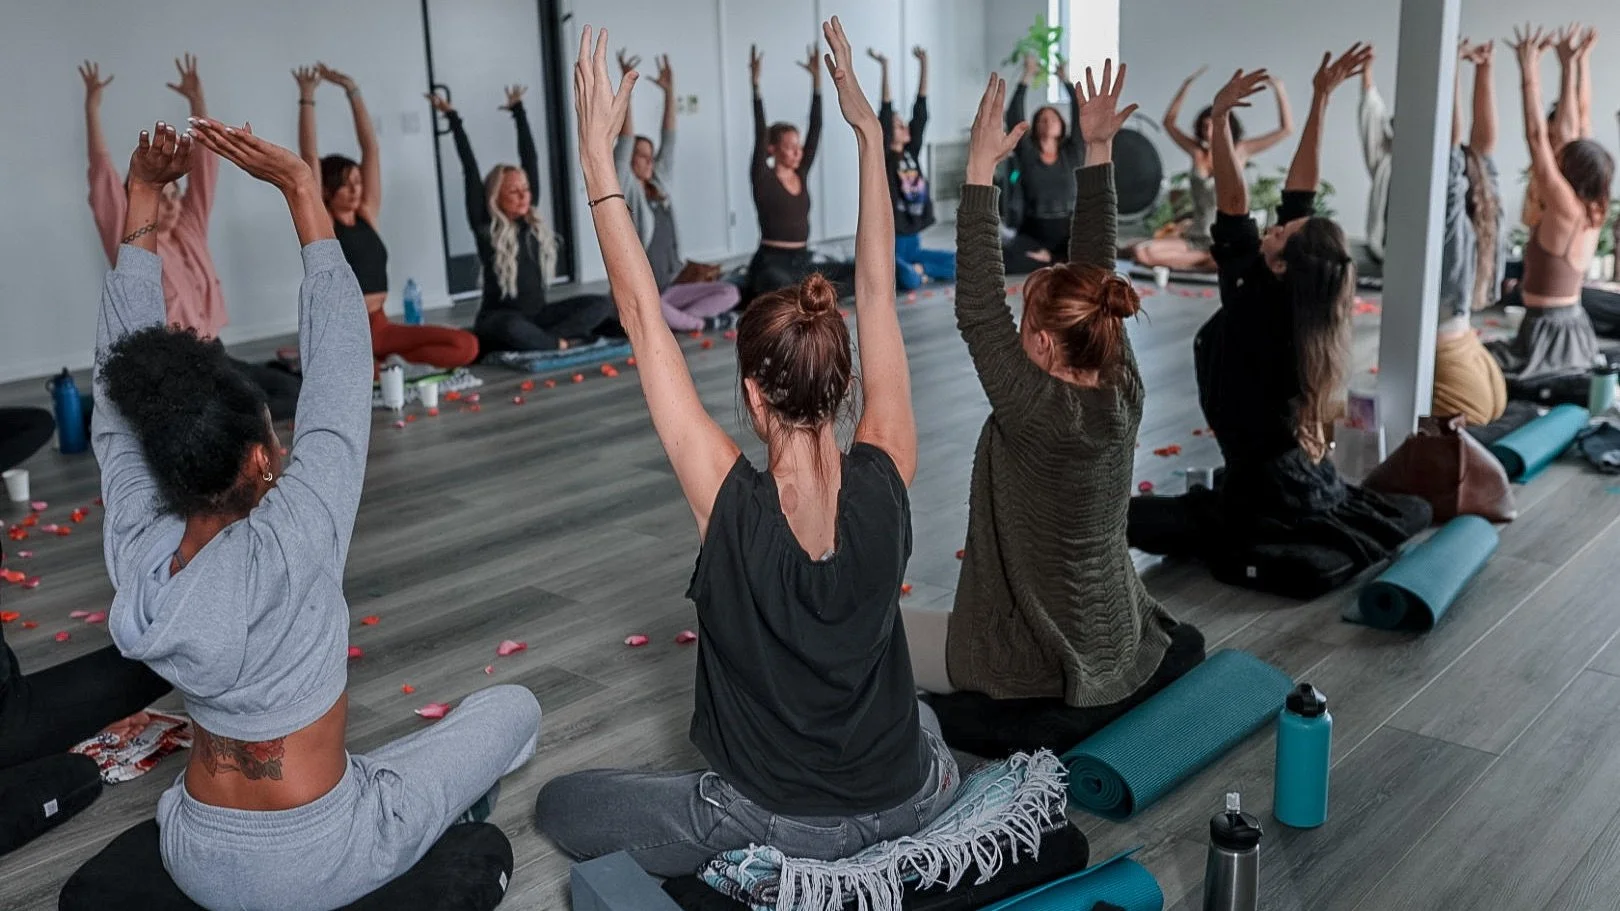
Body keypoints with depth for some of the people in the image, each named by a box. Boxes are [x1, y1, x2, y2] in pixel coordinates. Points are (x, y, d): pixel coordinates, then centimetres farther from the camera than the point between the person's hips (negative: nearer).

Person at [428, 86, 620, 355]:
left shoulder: (532, 220, 6)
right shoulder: (485, 226, -6)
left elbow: (531, 158, 9)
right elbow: (470, 169, -9)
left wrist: (518, 110, 14)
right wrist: (452, 116, -7)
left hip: (537, 316, 6)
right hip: (500, 320, -6)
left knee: (601, 304, -13)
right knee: (514, 327, -41)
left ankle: (548, 338, -26)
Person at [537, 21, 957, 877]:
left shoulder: (733, 506, -28)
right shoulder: (885, 484, -20)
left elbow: (644, 319, -22)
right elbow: (876, 294, -11)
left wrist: (596, 155, -19)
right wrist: (868, 132, -6)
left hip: (777, 829, -4)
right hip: (906, 803, 5)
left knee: (557, 803, 17)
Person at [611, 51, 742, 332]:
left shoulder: (659, 186, 12)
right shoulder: (626, 192, -5)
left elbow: (669, 141, 9)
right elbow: (625, 140, -15)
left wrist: (669, 90, 5)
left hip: (667, 288, 7)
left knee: (731, 293, -7)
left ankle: (679, 320, -12)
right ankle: (701, 322, -15)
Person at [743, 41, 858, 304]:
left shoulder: (801, 173, 7)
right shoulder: (763, 179, -8)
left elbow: (815, 127, 5)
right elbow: (760, 133, -18)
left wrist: (816, 78, 0)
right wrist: (755, 83, -24)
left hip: (802, 262, 7)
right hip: (771, 264, -7)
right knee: (781, 285, -41)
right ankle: (756, 297, -7)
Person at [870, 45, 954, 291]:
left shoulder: (911, 152, 9)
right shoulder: (882, 159, -7)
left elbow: (921, 112, 5)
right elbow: (884, 116, -17)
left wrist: (924, 64, 2)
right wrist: (885, 68, -21)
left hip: (913, 244, 7)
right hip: (889, 245, -7)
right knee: (910, 281, -32)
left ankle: (914, 269, 9)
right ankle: (889, 271, -1)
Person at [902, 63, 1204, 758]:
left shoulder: (1045, 418, -30)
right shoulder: (1123, 392, -11)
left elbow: (977, 311, -31)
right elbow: (1094, 268, -5)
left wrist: (981, 169, -31)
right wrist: (1097, 153, -4)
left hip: (1048, 667, -9)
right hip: (1117, 647, 9)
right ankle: (1121, 694, 24)